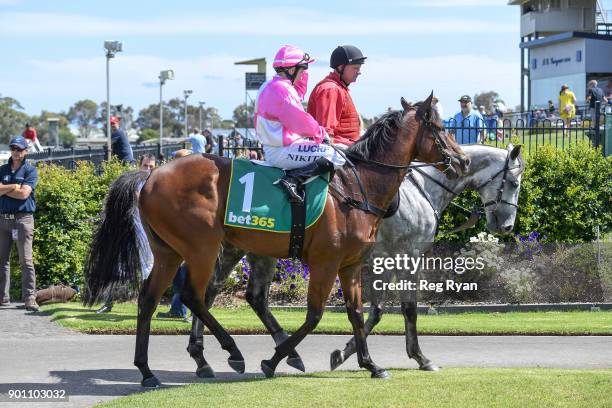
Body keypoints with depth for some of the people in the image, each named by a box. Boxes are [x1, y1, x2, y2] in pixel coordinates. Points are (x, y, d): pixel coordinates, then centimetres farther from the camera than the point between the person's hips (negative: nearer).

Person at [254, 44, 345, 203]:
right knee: (336, 156, -19)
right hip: (281, 152, -11)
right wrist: (321, 133, -3)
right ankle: (292, 179, -25)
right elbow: (301, 122, -19)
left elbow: (298, 94, 33)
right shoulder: (281, 89, -17)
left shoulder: (270, 87, 16)